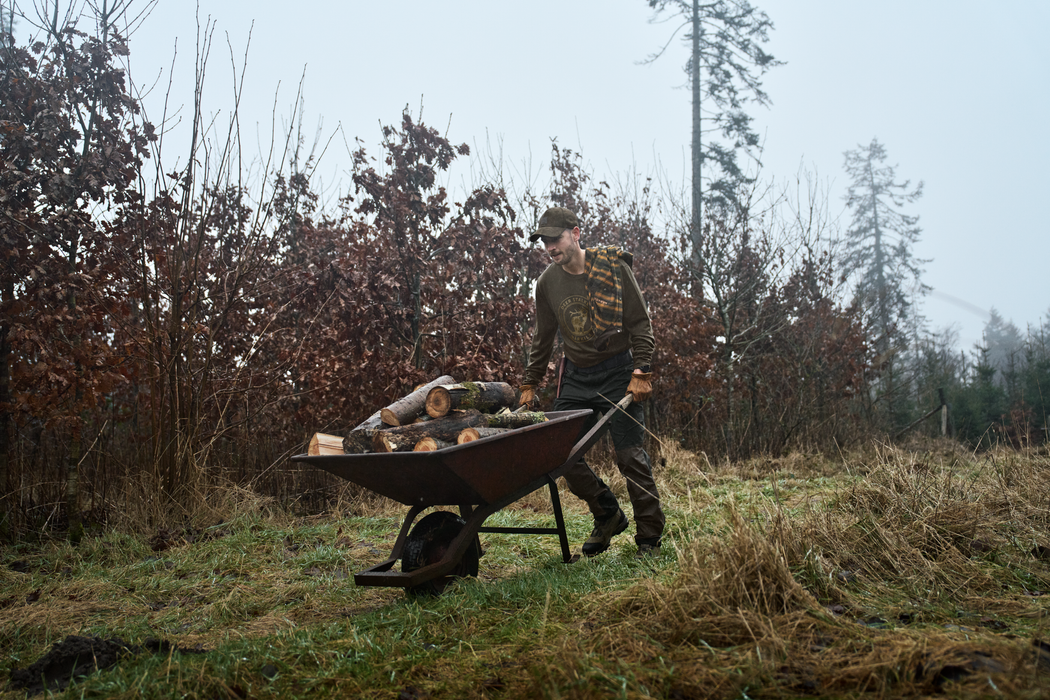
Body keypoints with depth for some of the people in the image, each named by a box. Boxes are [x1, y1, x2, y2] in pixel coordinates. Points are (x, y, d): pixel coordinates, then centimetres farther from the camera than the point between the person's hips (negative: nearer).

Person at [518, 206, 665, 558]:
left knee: (630, 455, -6)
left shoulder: (613, 267, -9)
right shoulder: (547, 282, 3)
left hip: (617, 371, -4)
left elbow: (640, 324, -6)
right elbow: (543, 339, 14)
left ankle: (650, 537, 9)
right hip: (575, 376, 5)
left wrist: (641, 373, -14)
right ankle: (608, 517, 20)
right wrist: (529, 385, 13)